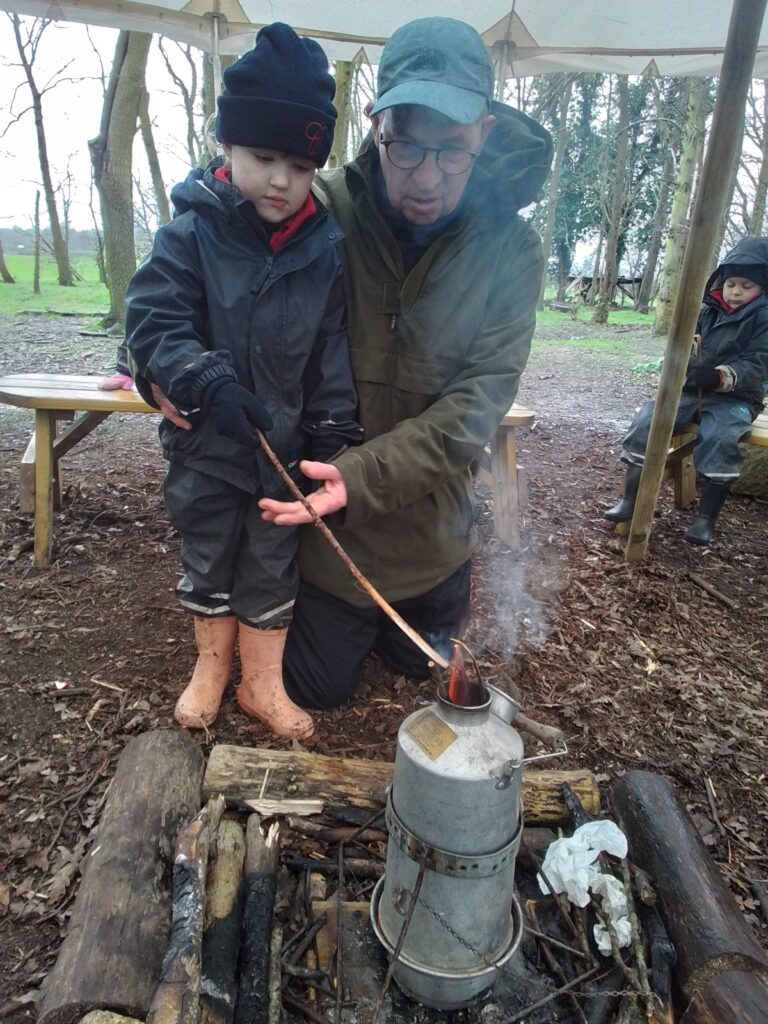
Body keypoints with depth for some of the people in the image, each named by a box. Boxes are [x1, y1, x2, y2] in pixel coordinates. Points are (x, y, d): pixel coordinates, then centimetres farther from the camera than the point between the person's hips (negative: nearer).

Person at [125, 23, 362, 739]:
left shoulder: (324, 249, -3)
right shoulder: (191, 233, -9)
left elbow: (333, 351, 0)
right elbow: (153, 322, -15)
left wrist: (331, 432, -4)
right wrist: (207, 382, -31)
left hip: (284, 444, 1)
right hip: (206, 444, -1)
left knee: (273, 567, 12)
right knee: (207, 559, 16)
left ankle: (263, 682, 31)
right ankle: (211, 666, 39)